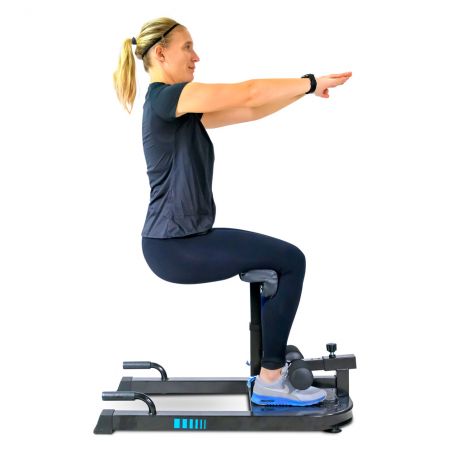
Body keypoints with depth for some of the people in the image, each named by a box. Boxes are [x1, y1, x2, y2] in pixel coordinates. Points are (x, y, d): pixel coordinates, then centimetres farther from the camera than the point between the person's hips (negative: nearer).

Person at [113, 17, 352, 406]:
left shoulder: (184, 108, 15)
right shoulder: (164, 97, -14)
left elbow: (250, 111, 13)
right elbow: (248, 93, -17)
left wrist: (309, 86, 5)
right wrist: (312, 82, -7)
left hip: (187, 238, 10)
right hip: (173, 246, -10)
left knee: (282, 258, 21)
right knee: (291, 260, -10)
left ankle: (270, 360, 26)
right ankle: (271, 381, -3)